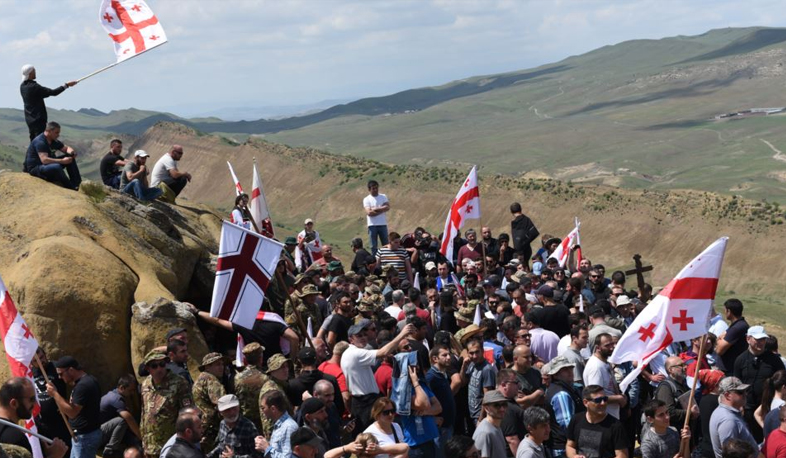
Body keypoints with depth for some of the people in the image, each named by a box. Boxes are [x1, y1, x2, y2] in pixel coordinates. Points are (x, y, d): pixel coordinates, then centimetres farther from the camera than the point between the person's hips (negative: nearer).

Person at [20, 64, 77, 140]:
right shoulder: (34, 87, -20)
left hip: (29, 119, 9)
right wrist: (66, 85, -12)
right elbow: (53, 92, -18)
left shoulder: (22, 86, 6)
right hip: (38, 119, -9)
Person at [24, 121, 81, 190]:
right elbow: (44, 160, -34)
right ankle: (72, 189, -26)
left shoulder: (53, 141, 5)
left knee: (70, 158, 0)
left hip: (48, 164, 10)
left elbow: (66, 148, 15)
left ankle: (77, 184, -7)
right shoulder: (40, 142, -23)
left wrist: (71, 152, -11)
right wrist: (62, 161, -33)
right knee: (56, 167, -37)